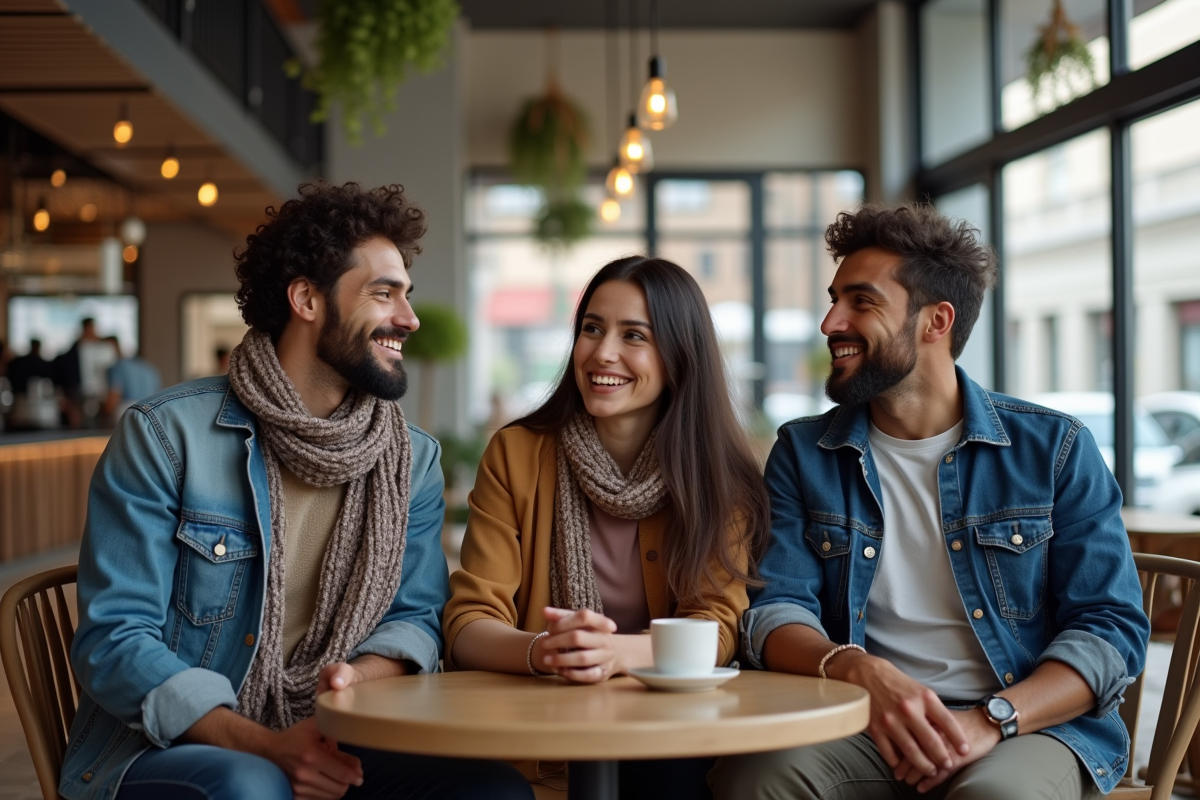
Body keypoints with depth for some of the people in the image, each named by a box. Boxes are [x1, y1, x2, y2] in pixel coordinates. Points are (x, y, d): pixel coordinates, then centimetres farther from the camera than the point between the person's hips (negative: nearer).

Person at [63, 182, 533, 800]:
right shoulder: (165, 435, -5)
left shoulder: (413, 460, 9)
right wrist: (264, 746, -21)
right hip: (164, 750, -4)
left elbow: (416, 616, 10)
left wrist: (359, 674, -15)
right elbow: (115, 640, -8)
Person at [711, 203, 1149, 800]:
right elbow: (776, 611, 1)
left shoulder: (1055, 448, 5)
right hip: (862, 727, 2)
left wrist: (991, 720, -18)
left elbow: (1112, 628, 0)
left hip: (1031, 725, -1)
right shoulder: (802, 453, 11)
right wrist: (863, 673, -22)